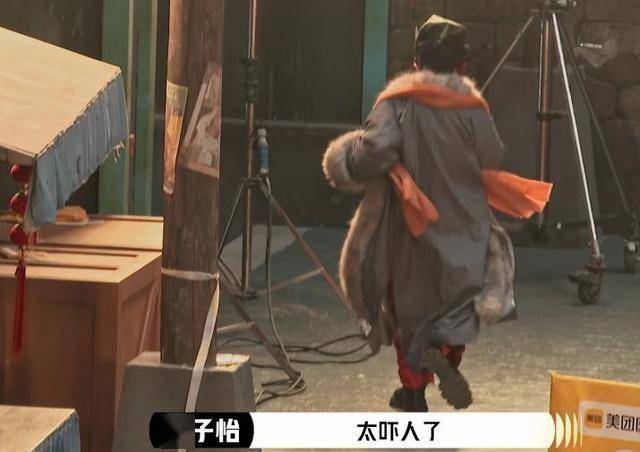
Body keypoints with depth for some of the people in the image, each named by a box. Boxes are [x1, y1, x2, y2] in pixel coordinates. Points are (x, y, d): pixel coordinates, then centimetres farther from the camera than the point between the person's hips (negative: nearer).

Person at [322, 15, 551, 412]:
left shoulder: (398, 101, -10)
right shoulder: (472, 105, -6)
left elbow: (377, 149, -22)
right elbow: (492, 164, -3)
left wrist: (349, 160, -3)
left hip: (410, 226, 0)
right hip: (463, 226, 0)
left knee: (409, 304, 14)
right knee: (457, 297, 14)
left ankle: (414, 390, 15)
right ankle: (446, 351, -14)